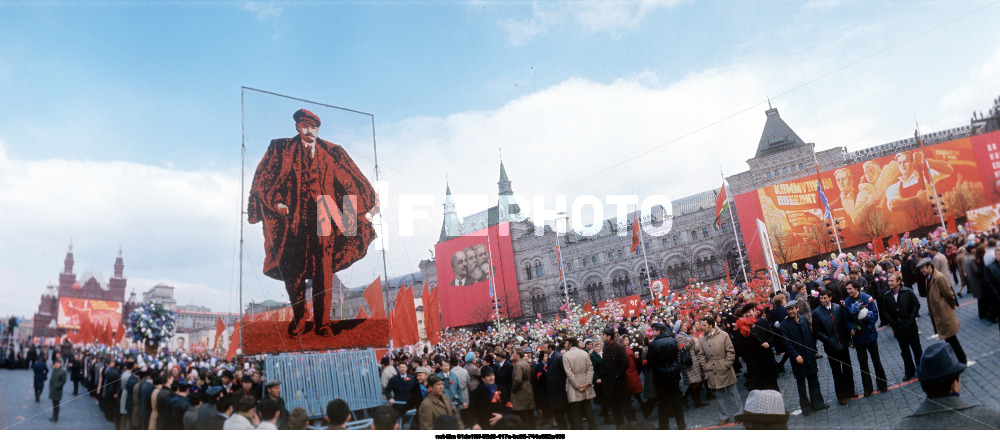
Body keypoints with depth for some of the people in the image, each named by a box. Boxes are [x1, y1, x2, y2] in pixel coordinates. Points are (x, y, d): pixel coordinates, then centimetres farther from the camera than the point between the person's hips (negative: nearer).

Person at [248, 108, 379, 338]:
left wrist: (367, 207, 7)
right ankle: (297, 320, 21)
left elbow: (352, 180, 11)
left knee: (323, 273, 1)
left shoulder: (332, 152, 10)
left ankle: (322, 323, 11)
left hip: (323, 221, 0)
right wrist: (276, 203, -3)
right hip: (293, 221, 0)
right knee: (294, 272, 4)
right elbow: (263, 177, 8)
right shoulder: (281, 149, 8)